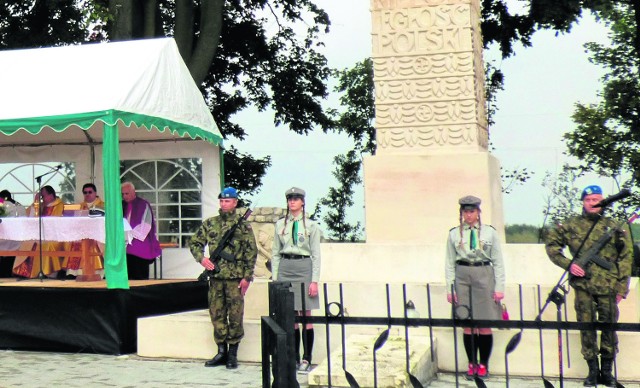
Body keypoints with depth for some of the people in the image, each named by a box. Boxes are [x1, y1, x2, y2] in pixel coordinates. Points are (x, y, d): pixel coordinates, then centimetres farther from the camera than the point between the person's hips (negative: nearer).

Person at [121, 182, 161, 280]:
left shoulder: (143, 205, -1)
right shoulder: (122, 206, 16)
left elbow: (146, 225, -9)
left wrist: (131, 233, -18)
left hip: (140, 247, -4)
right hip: (126, 246, 4)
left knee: (139, 277, -16)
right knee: (129, 275, -11)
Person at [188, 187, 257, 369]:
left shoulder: (243, 225, -1)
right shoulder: (209, 224, 10)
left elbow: (251, 252, -2)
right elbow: (194, 243, 15)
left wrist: (247, 277, -8)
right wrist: (201, 258, -4)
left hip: (235, 278, -4)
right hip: (215, 278, 4)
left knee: (235, 316, 0)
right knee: (217, 315, 8)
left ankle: (232, 354, 9)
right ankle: (221, 351, 18)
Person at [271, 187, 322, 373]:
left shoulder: (311, 225, 3)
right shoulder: (280, 224, 10)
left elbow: (316, 255, 1)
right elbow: (275, 253, 12)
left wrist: (315, 280, -6)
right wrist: (275, 277, 5)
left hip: (304, 267, -3)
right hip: (285, 268, 3)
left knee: (306, 316, -2)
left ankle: (306, 360, 2)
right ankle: (294, 358, 11)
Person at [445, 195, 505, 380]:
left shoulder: (490, 232, 3)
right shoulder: (454, 233, 7)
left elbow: (498, 262, 4)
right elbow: (450, 263, 9)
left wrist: (499, 287, -2)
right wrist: (450, 288, 3)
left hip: (484, 276, -1)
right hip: (462, 276, 1)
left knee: (485, 324, 0)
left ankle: (483, 365, 13)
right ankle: (472, 363, 14)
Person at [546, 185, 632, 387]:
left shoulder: (614, 227, 6)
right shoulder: (571, 225, 5)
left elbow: (626, 257, 8)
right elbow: (552, 245, 10)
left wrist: (622, 286, 2)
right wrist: (568, 264, -4)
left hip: (608, 287, 0)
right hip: (583, 286, 0)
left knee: (609, 327, 2)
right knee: (586, 327, 3)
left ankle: (607, 370, 15)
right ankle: (593, 370, 13)